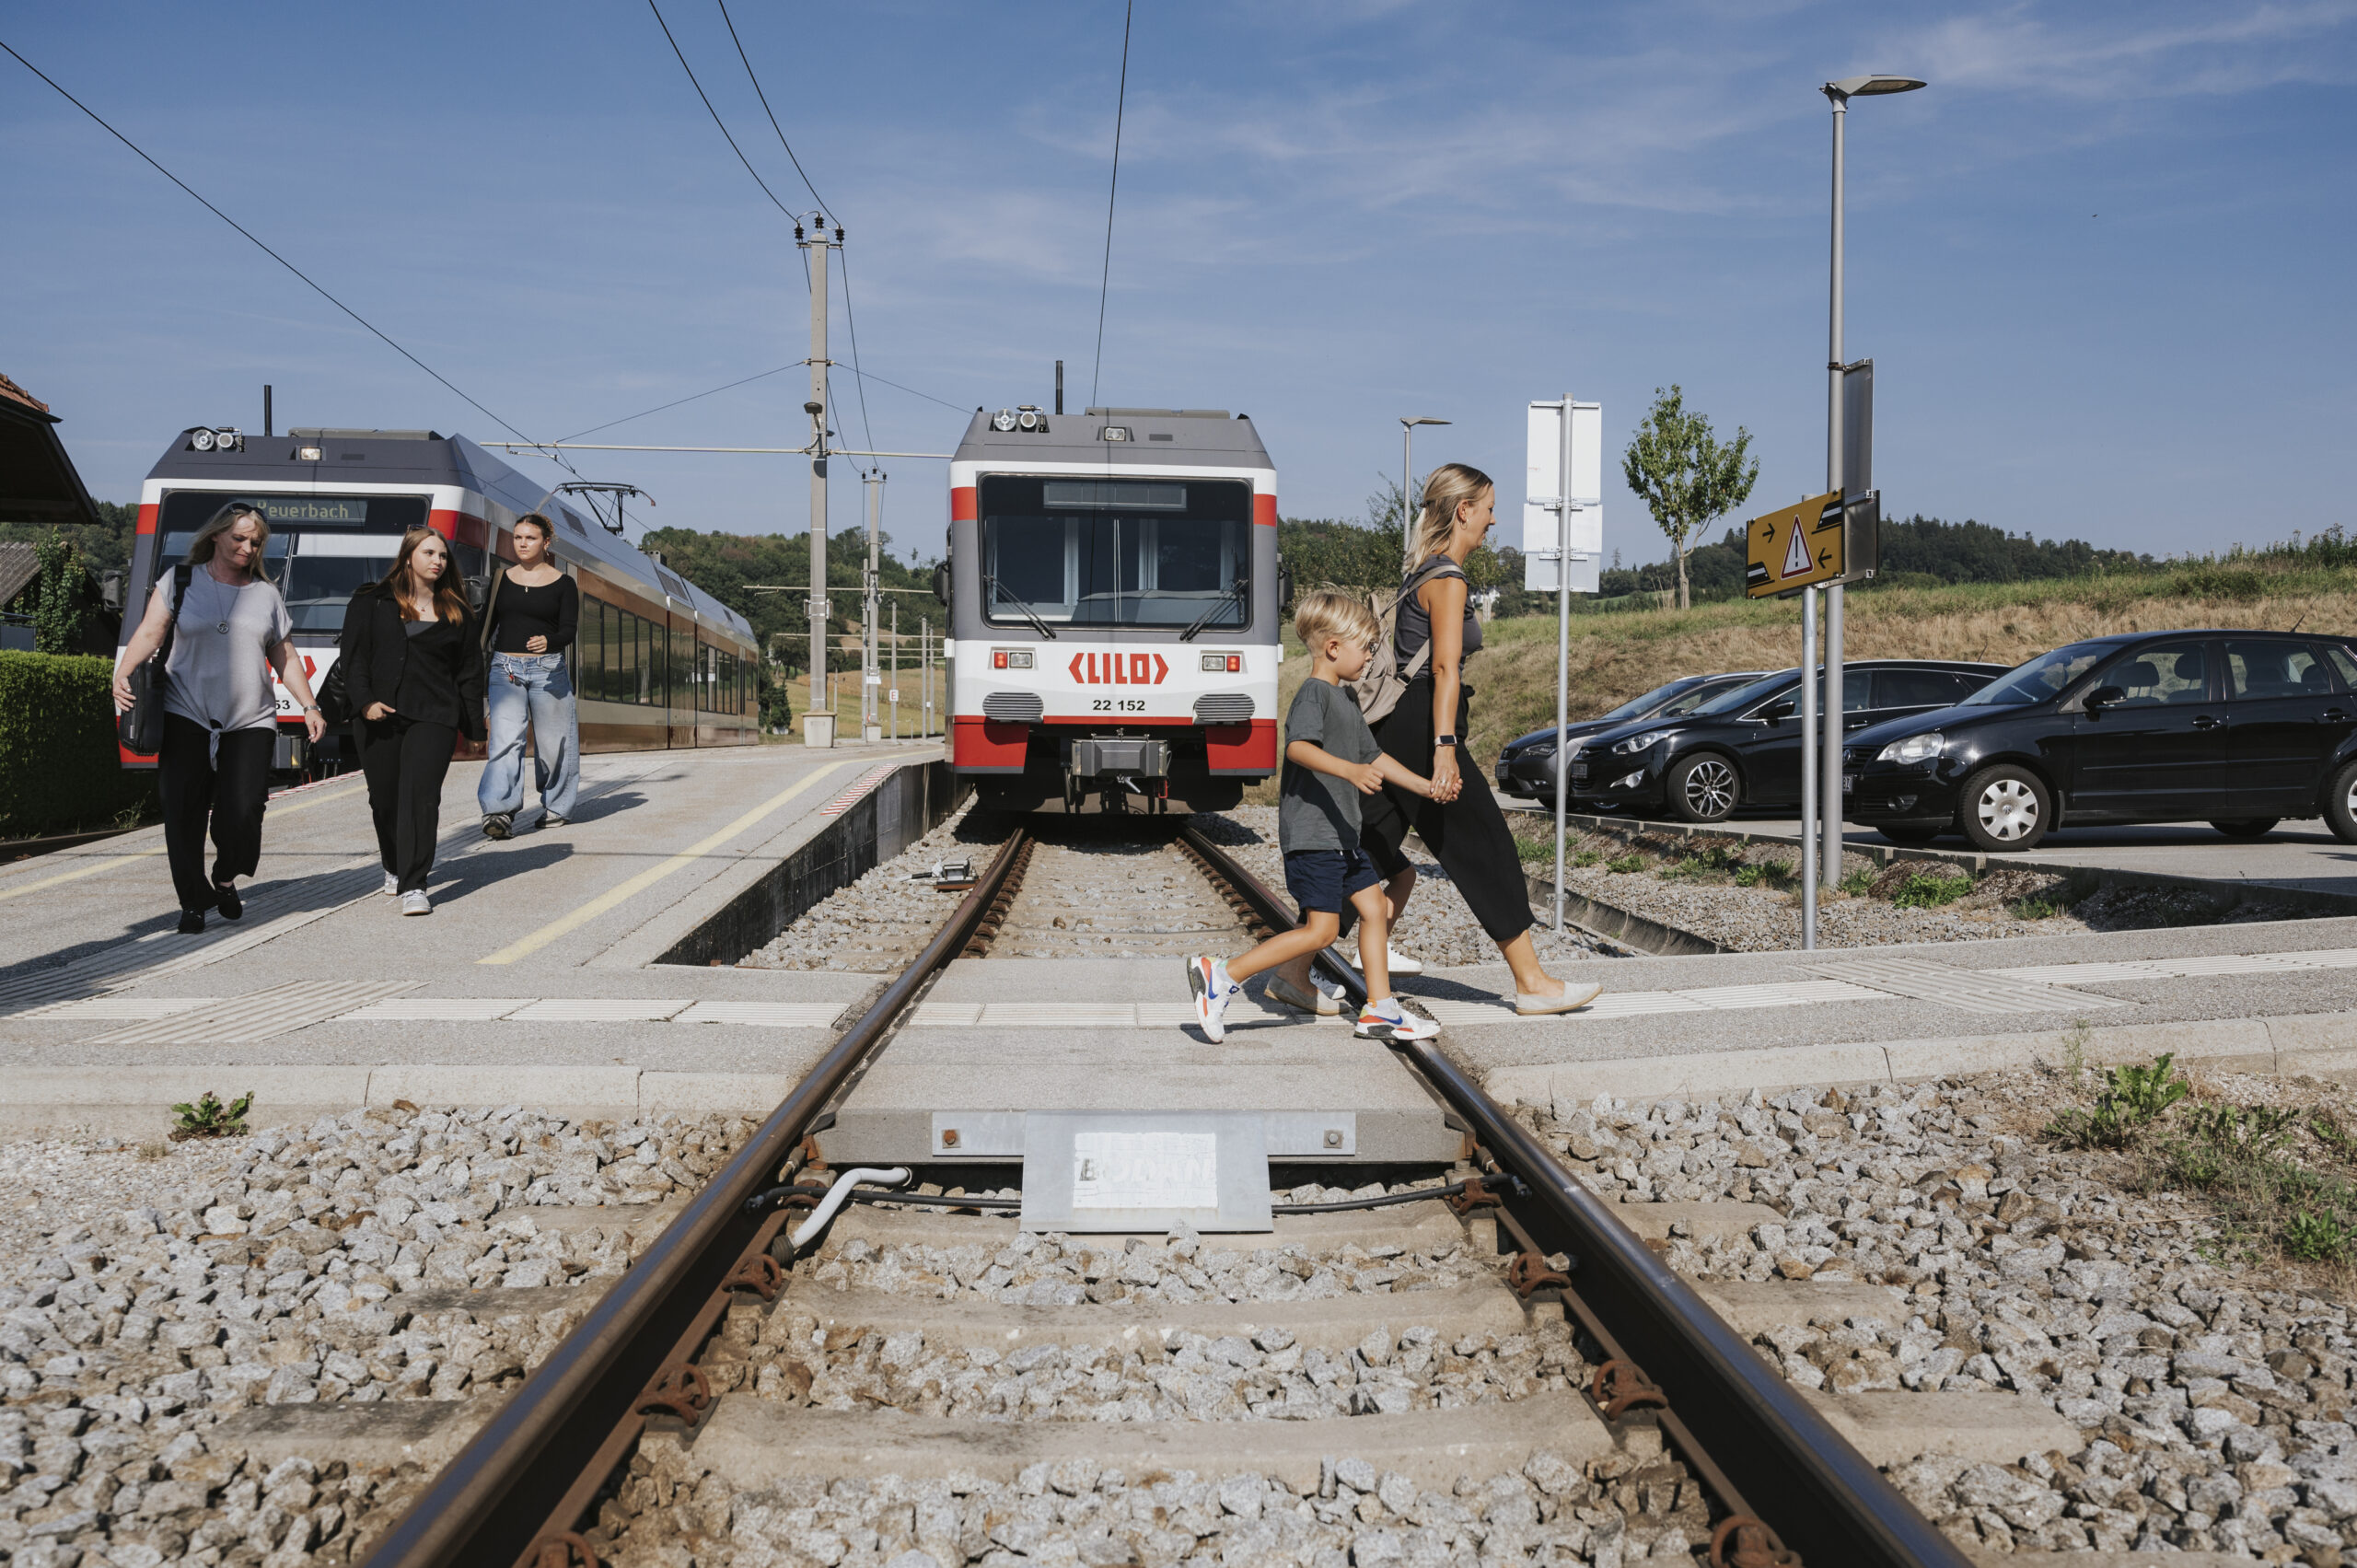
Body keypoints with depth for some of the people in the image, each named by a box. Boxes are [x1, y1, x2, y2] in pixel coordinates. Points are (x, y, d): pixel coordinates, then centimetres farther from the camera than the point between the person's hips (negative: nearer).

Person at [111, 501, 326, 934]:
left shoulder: (266, 593, 14)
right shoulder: (181, 581, 7)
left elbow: (285, 659, 17)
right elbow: (150, 632, -3)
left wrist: (309, 706, 10)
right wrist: (123, 673, -20)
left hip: (250, 720, 1)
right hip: (187, 716, -1)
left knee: (243, 809, -11)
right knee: (183, 812, -5)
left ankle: (226, 879, 18)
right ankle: (194, 902, 9)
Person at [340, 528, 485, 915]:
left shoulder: (455, 613, 11)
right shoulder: (371, 603, 9)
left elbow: (469, 672, 12)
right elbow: (354, 654, 4)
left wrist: (474, 727, 9)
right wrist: (365, 701, -10)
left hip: (433, 717, -1)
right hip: (379, 716, 1)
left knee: (420, 795, -13)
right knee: (384, 797, 9)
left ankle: (413, 886, -14)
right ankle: (395, 867, 34)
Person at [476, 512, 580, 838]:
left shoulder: (563, 584, 2)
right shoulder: (501, 579, 10)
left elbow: (569, 631, -7)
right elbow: (486, 625, 13)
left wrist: (549, 642, -27)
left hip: (547, 668, -1)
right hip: (505, 667, 1)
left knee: (552, 742, 6)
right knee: (505, 738, -13)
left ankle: (556, 807, 23)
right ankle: (500, 811, -21)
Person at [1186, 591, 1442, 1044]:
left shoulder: (1344, 700, 19)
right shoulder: (1314, 693, -13)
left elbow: (1373, 756, 27)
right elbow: (1299, 747, -30)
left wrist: (1426, 786, 26)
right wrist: (1350, 771, -43)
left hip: (1341, 834, 10)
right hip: (1311, 834, -10)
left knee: (1374, 908, 10)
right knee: (1321, 929, -11)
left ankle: (1380, 1010, 17)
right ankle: (1221, 977, -9)